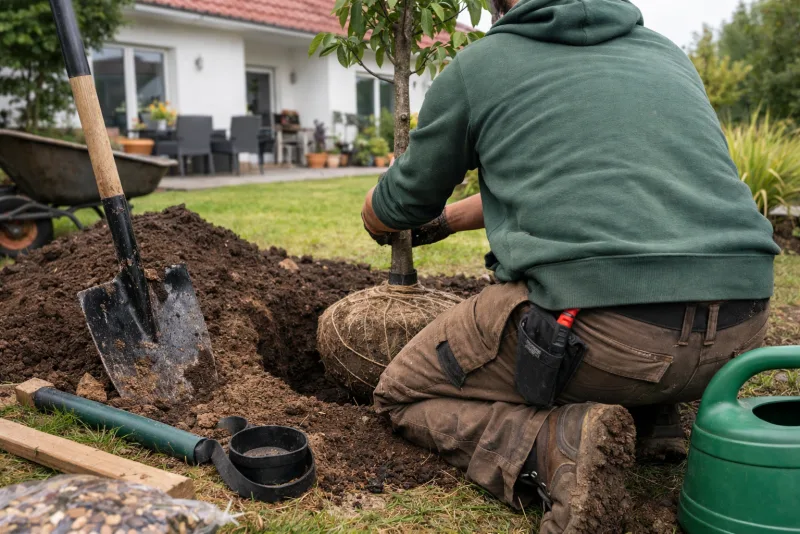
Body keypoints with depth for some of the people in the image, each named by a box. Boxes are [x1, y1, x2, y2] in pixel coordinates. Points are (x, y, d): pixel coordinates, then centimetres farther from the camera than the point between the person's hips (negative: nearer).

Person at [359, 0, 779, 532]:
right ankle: (652, 415, 18)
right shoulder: (667, 53, 22)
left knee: (402, 393, 15)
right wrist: (447, 219, 42)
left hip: (596, 326, -6)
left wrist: (380, 222, 44)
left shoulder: (477, 65, 7)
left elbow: (399, 204, 18)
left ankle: (553, 449, -10)